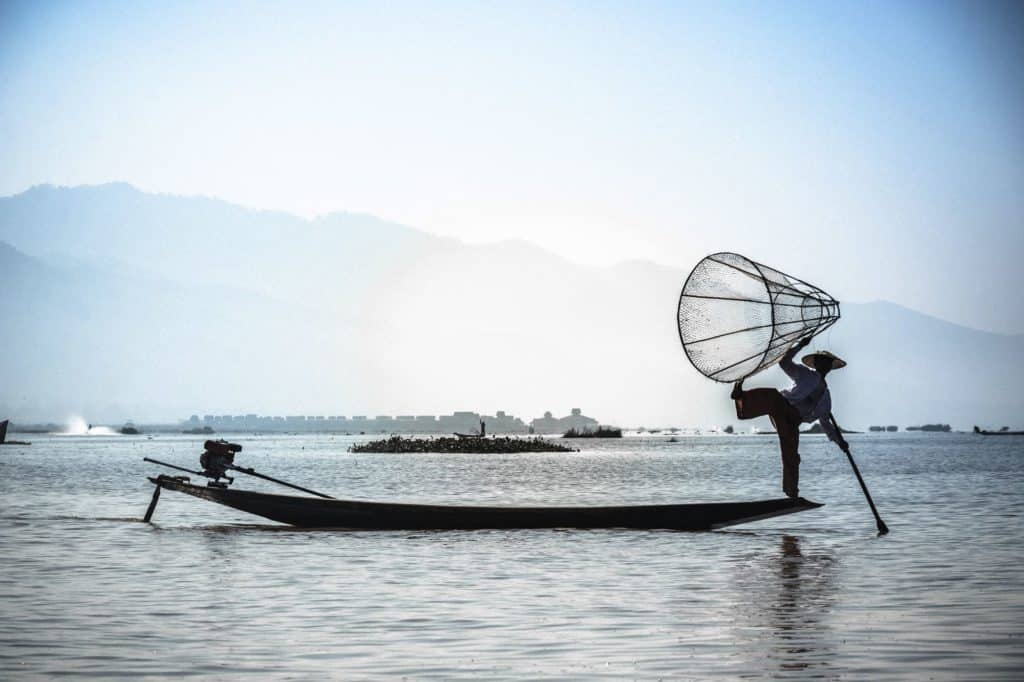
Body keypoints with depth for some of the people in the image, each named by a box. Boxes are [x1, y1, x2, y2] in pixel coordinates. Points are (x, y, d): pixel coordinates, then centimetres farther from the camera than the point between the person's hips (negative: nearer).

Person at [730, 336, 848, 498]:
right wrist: (799, 345, -7)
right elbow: (784, 362, 0)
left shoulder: (825, 395, 28)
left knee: (791, 457, -3)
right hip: (781, 406, -5)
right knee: (772, 396, -40)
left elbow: (825, 422, 35)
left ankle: (792, 493, 4)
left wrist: (839, 440, 28)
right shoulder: (806, 374, 13)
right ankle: (741, 397, -63)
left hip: (792, 420, 5)